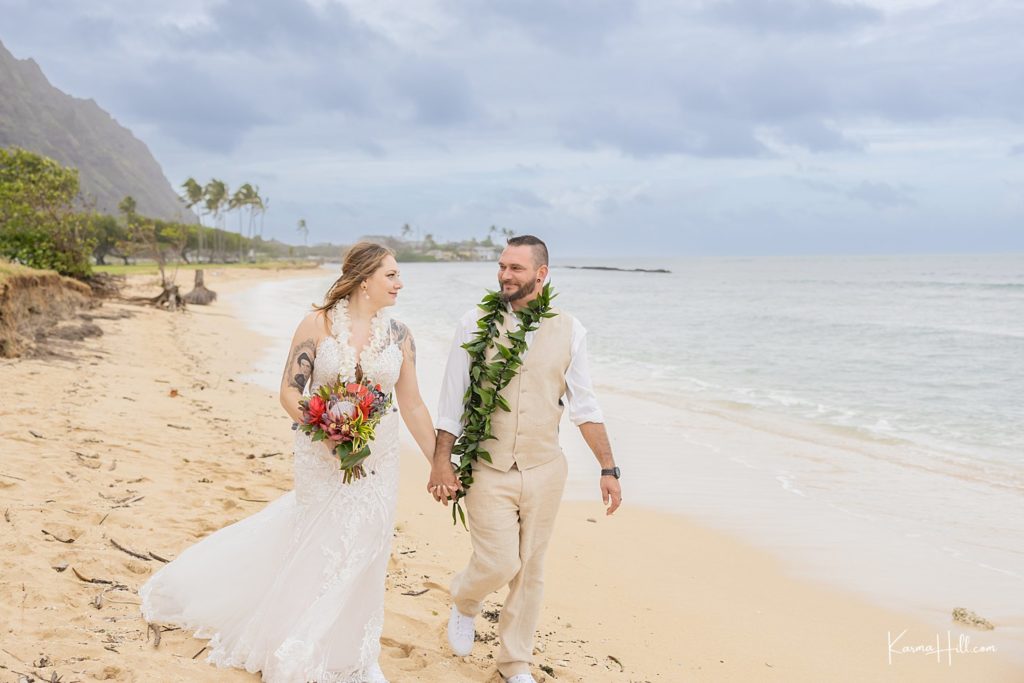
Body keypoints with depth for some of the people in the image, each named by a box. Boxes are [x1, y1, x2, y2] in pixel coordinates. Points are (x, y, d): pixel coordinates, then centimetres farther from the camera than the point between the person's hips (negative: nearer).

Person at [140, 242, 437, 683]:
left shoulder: (399, 335, -1)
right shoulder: (318, 323, -9)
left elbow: (412, 406, 4)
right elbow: (290, 390, -8)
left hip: (376, 461, 2)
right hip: (321, 459, -2)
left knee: (361, 555, 9)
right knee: (315, 548, 9)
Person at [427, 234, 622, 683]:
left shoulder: (568, 330, 0)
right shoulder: (475, 324, -4)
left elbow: (584, 405, 3)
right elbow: (452, 398, -1)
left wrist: (608, 468, 1)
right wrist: (441, 462, -4)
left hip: (544, 470, 2)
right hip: (488, 470, -2)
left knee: (530, 570, 10)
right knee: (498, 564, -7)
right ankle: (464, 600, 31)